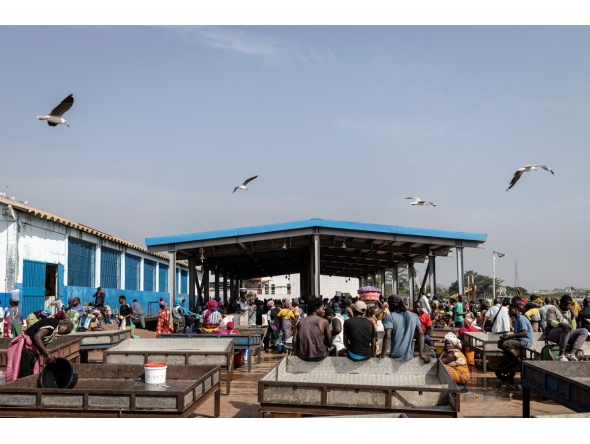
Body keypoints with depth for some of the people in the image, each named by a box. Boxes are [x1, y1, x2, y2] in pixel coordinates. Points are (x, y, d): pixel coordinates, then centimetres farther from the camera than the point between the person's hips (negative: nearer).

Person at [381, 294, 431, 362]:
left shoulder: (390, 317, -5)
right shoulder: (414, 316, 8)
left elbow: (387, 336, -17)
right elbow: (421, 334, 2)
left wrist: (382, 356, -16)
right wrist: (421, 354, -1)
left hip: (394, 357, -4)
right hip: (409, 356, 4)